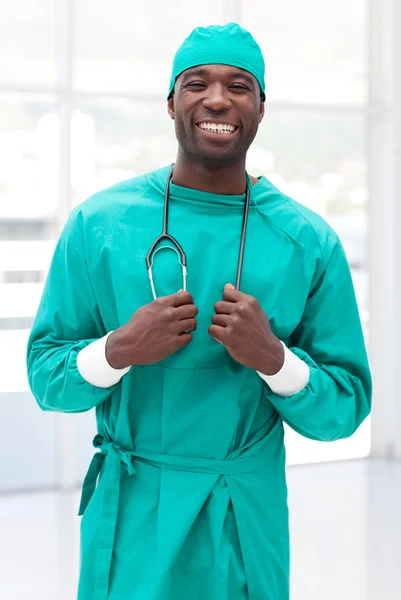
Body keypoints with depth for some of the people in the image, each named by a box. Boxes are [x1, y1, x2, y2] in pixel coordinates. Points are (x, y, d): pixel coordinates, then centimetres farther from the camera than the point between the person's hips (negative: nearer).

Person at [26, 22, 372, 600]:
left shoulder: (310, 241, -2)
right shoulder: (98, 222, -3)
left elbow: (345, 410, -2)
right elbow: (45, 376, -1)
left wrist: (273, 357, -20)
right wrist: (119, 350, -19)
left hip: (250, 526, 1)